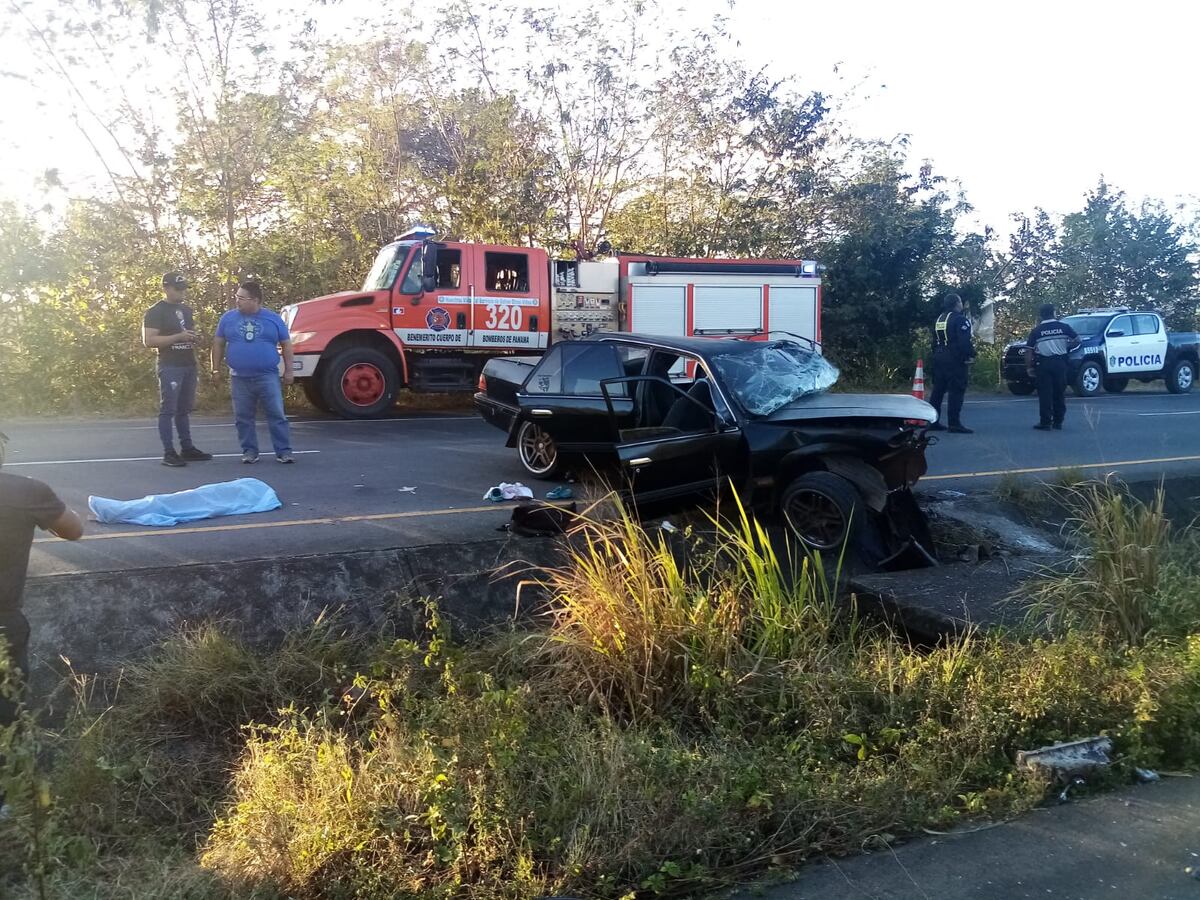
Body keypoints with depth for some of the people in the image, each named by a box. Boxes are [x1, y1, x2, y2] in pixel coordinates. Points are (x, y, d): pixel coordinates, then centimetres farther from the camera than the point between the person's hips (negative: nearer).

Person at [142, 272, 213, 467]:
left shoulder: (186, 310, 16)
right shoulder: (155, 312, -7)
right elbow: (148, 341, -16)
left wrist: (194, 337, 5)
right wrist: (178, 337, -21)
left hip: (189, 365, 7)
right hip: (170, 367, -7)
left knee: (184, 410, 13)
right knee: (168, 410, -6)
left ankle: (187, 448, 18)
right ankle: (169, 453, -6)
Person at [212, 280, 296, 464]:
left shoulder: (272, 318, 1)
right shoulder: (228, 318, 5)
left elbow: (286, 344, 7)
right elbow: (218, 343, 12)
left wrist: (288, 370, 3)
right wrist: (216, 368, 7)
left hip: (267, 376, -2)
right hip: (239, 378, 2)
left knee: (276, 415, -4)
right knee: (243, 417, 7)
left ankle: (284, 452, 0)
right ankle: (249, 451, 17)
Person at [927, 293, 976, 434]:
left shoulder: (939, 319, 16)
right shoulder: (960, 319, -12)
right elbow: (964, 342, -20)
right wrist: (971, 354, -9)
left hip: (939, 358, 9)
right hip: (955, 359, -9)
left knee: (938, 389, 11)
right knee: (956, 390, -8)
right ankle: (954, 423, -12)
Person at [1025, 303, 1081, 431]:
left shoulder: (1036, 331, 0)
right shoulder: (1064, 327, 2)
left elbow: (1029, 351, -3)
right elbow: (1077, 341, 4)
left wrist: (1029, 367, 3)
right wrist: (1066, 348, 19)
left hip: (1043, 364, -2)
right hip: (1060, 362, 2)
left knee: (1045, 394, 0)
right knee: (1059, 393, 10)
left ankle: (1045, 422, -3)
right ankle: (1058, 422, 14)